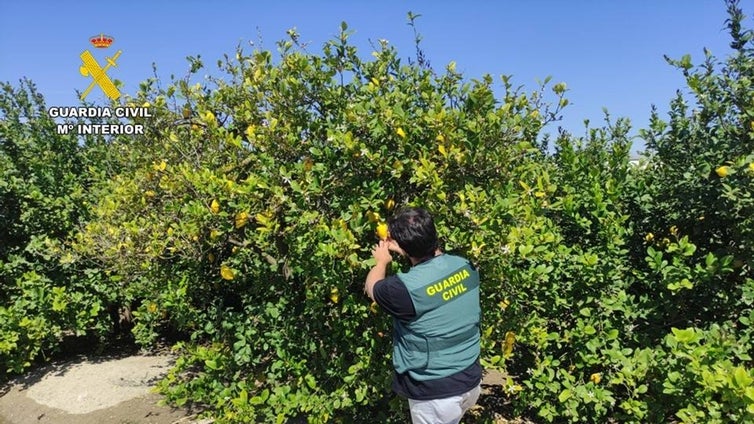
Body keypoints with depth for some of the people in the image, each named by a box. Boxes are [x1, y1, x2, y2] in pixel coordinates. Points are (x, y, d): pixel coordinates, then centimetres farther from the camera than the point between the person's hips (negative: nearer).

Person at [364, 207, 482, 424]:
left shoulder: (406, 288, -29)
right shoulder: (465, 266, -11)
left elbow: (372, 288, -4)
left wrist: (381, 261, 14)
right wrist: (407, 245, 20)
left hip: (436, 394, -6)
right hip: (471, 381, 6)